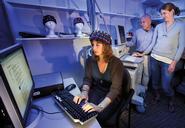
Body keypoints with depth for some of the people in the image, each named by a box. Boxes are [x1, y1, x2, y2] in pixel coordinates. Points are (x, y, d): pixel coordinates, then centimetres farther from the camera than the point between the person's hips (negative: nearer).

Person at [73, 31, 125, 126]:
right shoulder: (90, 60, -4)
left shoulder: (117, 63, -19)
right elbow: (87, 79, -5)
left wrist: (99, 107, -34)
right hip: (95, 92, 4)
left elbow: (115, 89, -23)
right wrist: (84, 93, -25)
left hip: (111, 96, -3)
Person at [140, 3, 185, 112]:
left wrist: (174, 62, -10)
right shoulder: (158, 26, 11)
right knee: (155, 81, 11)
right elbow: (153, 43, 10)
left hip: (168, 61, -3)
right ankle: (157, 96, 38)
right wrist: (144, 53, 1)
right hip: (154, 58, 3)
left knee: (166, 86, 1)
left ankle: (171, 100, 32)